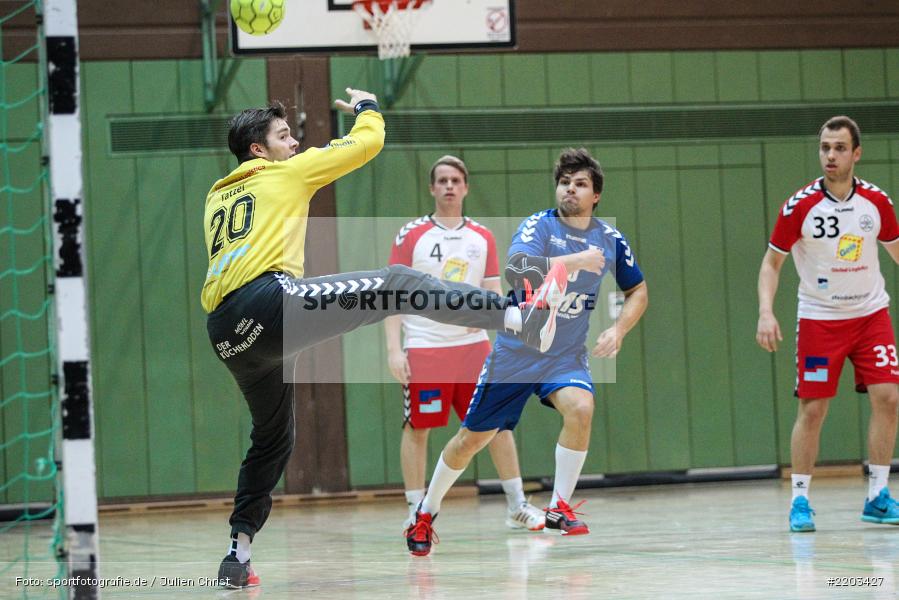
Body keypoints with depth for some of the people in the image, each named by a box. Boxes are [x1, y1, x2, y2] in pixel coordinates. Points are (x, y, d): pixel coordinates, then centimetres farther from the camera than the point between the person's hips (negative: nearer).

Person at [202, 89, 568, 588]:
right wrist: (367, 107, 35)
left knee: (273, 438, 22)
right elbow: (369, 142, 17)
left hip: (226, 333, 7)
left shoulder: (217, 196, 30)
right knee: (399, 284, -8)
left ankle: (238, 555, 15)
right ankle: (521, 319, -22)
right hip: (270, 300, -7)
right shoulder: (285, 173, 14)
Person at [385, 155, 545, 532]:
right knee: (417, 428, -1)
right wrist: (393, 347, -11)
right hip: (423, 349, -3)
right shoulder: (411, 236, 0)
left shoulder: (482, 238, 9)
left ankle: (517, 506, 10)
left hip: (473, 344, 3)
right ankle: (415, 511, 8)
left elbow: (494, 294, 11)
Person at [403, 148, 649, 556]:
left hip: (566, 354, 2)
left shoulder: (609, 239, 0)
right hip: (516, 350, -2)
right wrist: (577, 260, -38)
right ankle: (426, 513, 27)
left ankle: (559, 508, -13)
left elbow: (638, 292, 15)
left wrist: (618, 330, -2)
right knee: (473, 437, 4)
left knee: (580, 408, -29)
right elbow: (517, 269, -33)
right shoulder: (539, 226, -13)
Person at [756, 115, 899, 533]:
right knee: (812, 409, -4)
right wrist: (766, 313, -17)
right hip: (819, 320, -2)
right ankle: (799, 501, 7)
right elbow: (771, 262, -4)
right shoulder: (799, 206, -12)